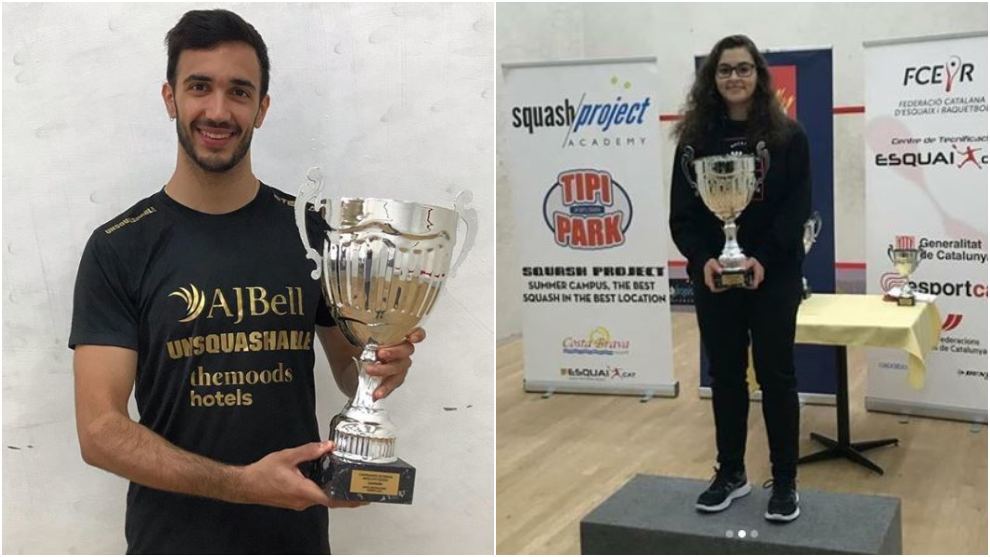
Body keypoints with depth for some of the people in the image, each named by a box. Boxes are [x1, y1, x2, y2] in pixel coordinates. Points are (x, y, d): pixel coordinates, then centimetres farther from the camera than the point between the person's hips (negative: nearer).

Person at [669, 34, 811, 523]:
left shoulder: (787, 135, -2)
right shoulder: (695, 139, 3)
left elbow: (798, 208, -7)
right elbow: (681, 213, 0)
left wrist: (762, 258, -20)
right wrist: (702, 259, -17)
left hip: (774, 277, -2)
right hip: (713, 278, 2)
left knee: (776, 375, 3)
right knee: (725, 376, 10)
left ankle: (785, 482, 14)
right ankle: (731, 473, 24)